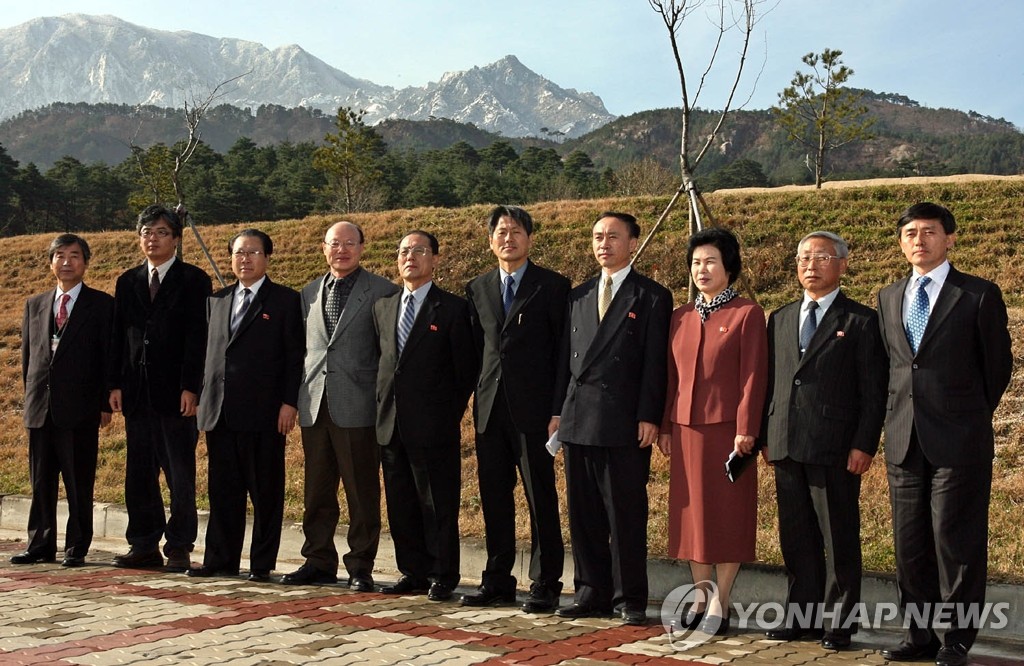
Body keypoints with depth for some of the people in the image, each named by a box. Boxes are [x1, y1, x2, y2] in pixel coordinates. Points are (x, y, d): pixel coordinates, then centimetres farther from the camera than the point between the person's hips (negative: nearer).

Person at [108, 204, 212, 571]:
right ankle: (144, 546, 16)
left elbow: (197, 337, -7)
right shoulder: (127, 282, 15)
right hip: (137, 391, 5)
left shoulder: (194, 280, 0)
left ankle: (179, 548, 6)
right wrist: (115, 384, 4)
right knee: (139, 475, 8)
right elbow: (118, 336, 13)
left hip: (176, 391, -5)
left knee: (181, 475, 0)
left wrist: (190, 388, -13)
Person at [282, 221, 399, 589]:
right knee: (317, 492, 11)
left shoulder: (382, 292, -1)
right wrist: (298, 398, 11)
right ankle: (319, 562, 22)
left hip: (357, 406, -5)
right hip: (314, 405, 5)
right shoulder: (309, 293, 15)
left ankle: (360, 566, 11)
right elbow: (305, 348, 18)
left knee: (362, 493, 1)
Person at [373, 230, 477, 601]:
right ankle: (413, 572, 22)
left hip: (434, 427, -6)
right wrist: (385, 407, 11)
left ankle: (443, 577, 11)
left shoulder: (453, 309, -3)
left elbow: (466, 369, -1)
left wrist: (452, 413, -2)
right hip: (391, 427, 6)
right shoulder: (382, 307, 14)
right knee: (401, 506, 11)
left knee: (439, 506, 1)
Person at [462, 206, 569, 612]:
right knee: (494, 499, 11)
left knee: (541, 500, 0)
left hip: (533, 410, -5)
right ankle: (498, 582, 21)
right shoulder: (478, 289, 13)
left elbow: (563, 349, -3)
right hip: (490, 409, 5)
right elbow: (476, 348, 16)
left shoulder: (552, 286, -1)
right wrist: (479, 397, 8)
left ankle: (545, 585, 8)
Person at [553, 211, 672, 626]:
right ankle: (592, 592, 20)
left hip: (624, 422, -5)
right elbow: (566, 357, 16)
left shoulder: (652, 297, 0)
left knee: (626, 514, 0)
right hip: (578, 420, 6)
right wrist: (558, 409, 10)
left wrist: (648, 418, -13)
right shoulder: (579, 296, 16)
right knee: (584, 514, 10)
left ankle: (630, 599, 9)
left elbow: (655, 363, -6)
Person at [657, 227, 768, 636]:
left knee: (727, 513, 1)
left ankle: (721, 604, 7)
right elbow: (671, 376, 13)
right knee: (692, 513, 9)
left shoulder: (747, 314, -5)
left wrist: (745, 430, -15)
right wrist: (665, 426, 10)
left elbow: (753, 375, -10)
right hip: (685, 429, 6)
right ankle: (701, 597, 19)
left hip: (726, 429, -6)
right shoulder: (680, 318, 11)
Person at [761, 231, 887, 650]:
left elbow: (873, 391, -4)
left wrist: (864, 445, -11)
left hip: (836, 449, -5)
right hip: (786, 447, 5)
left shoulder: (861, 321, 0)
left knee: (839, 539, 3)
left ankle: (839, 622, 11)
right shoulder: (779, 320, 16)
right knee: (797, 538, 11)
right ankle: (801, 613, 21)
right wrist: (766, 437, 10)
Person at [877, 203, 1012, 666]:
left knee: (956, 544, 0)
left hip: (959, 441, -5)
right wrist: (901, 418, 15)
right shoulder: (889, 298, 12)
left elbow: (998, 364, 4)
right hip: (904, 441, 5)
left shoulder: (979, 296, -3)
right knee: (910, 544, 9)